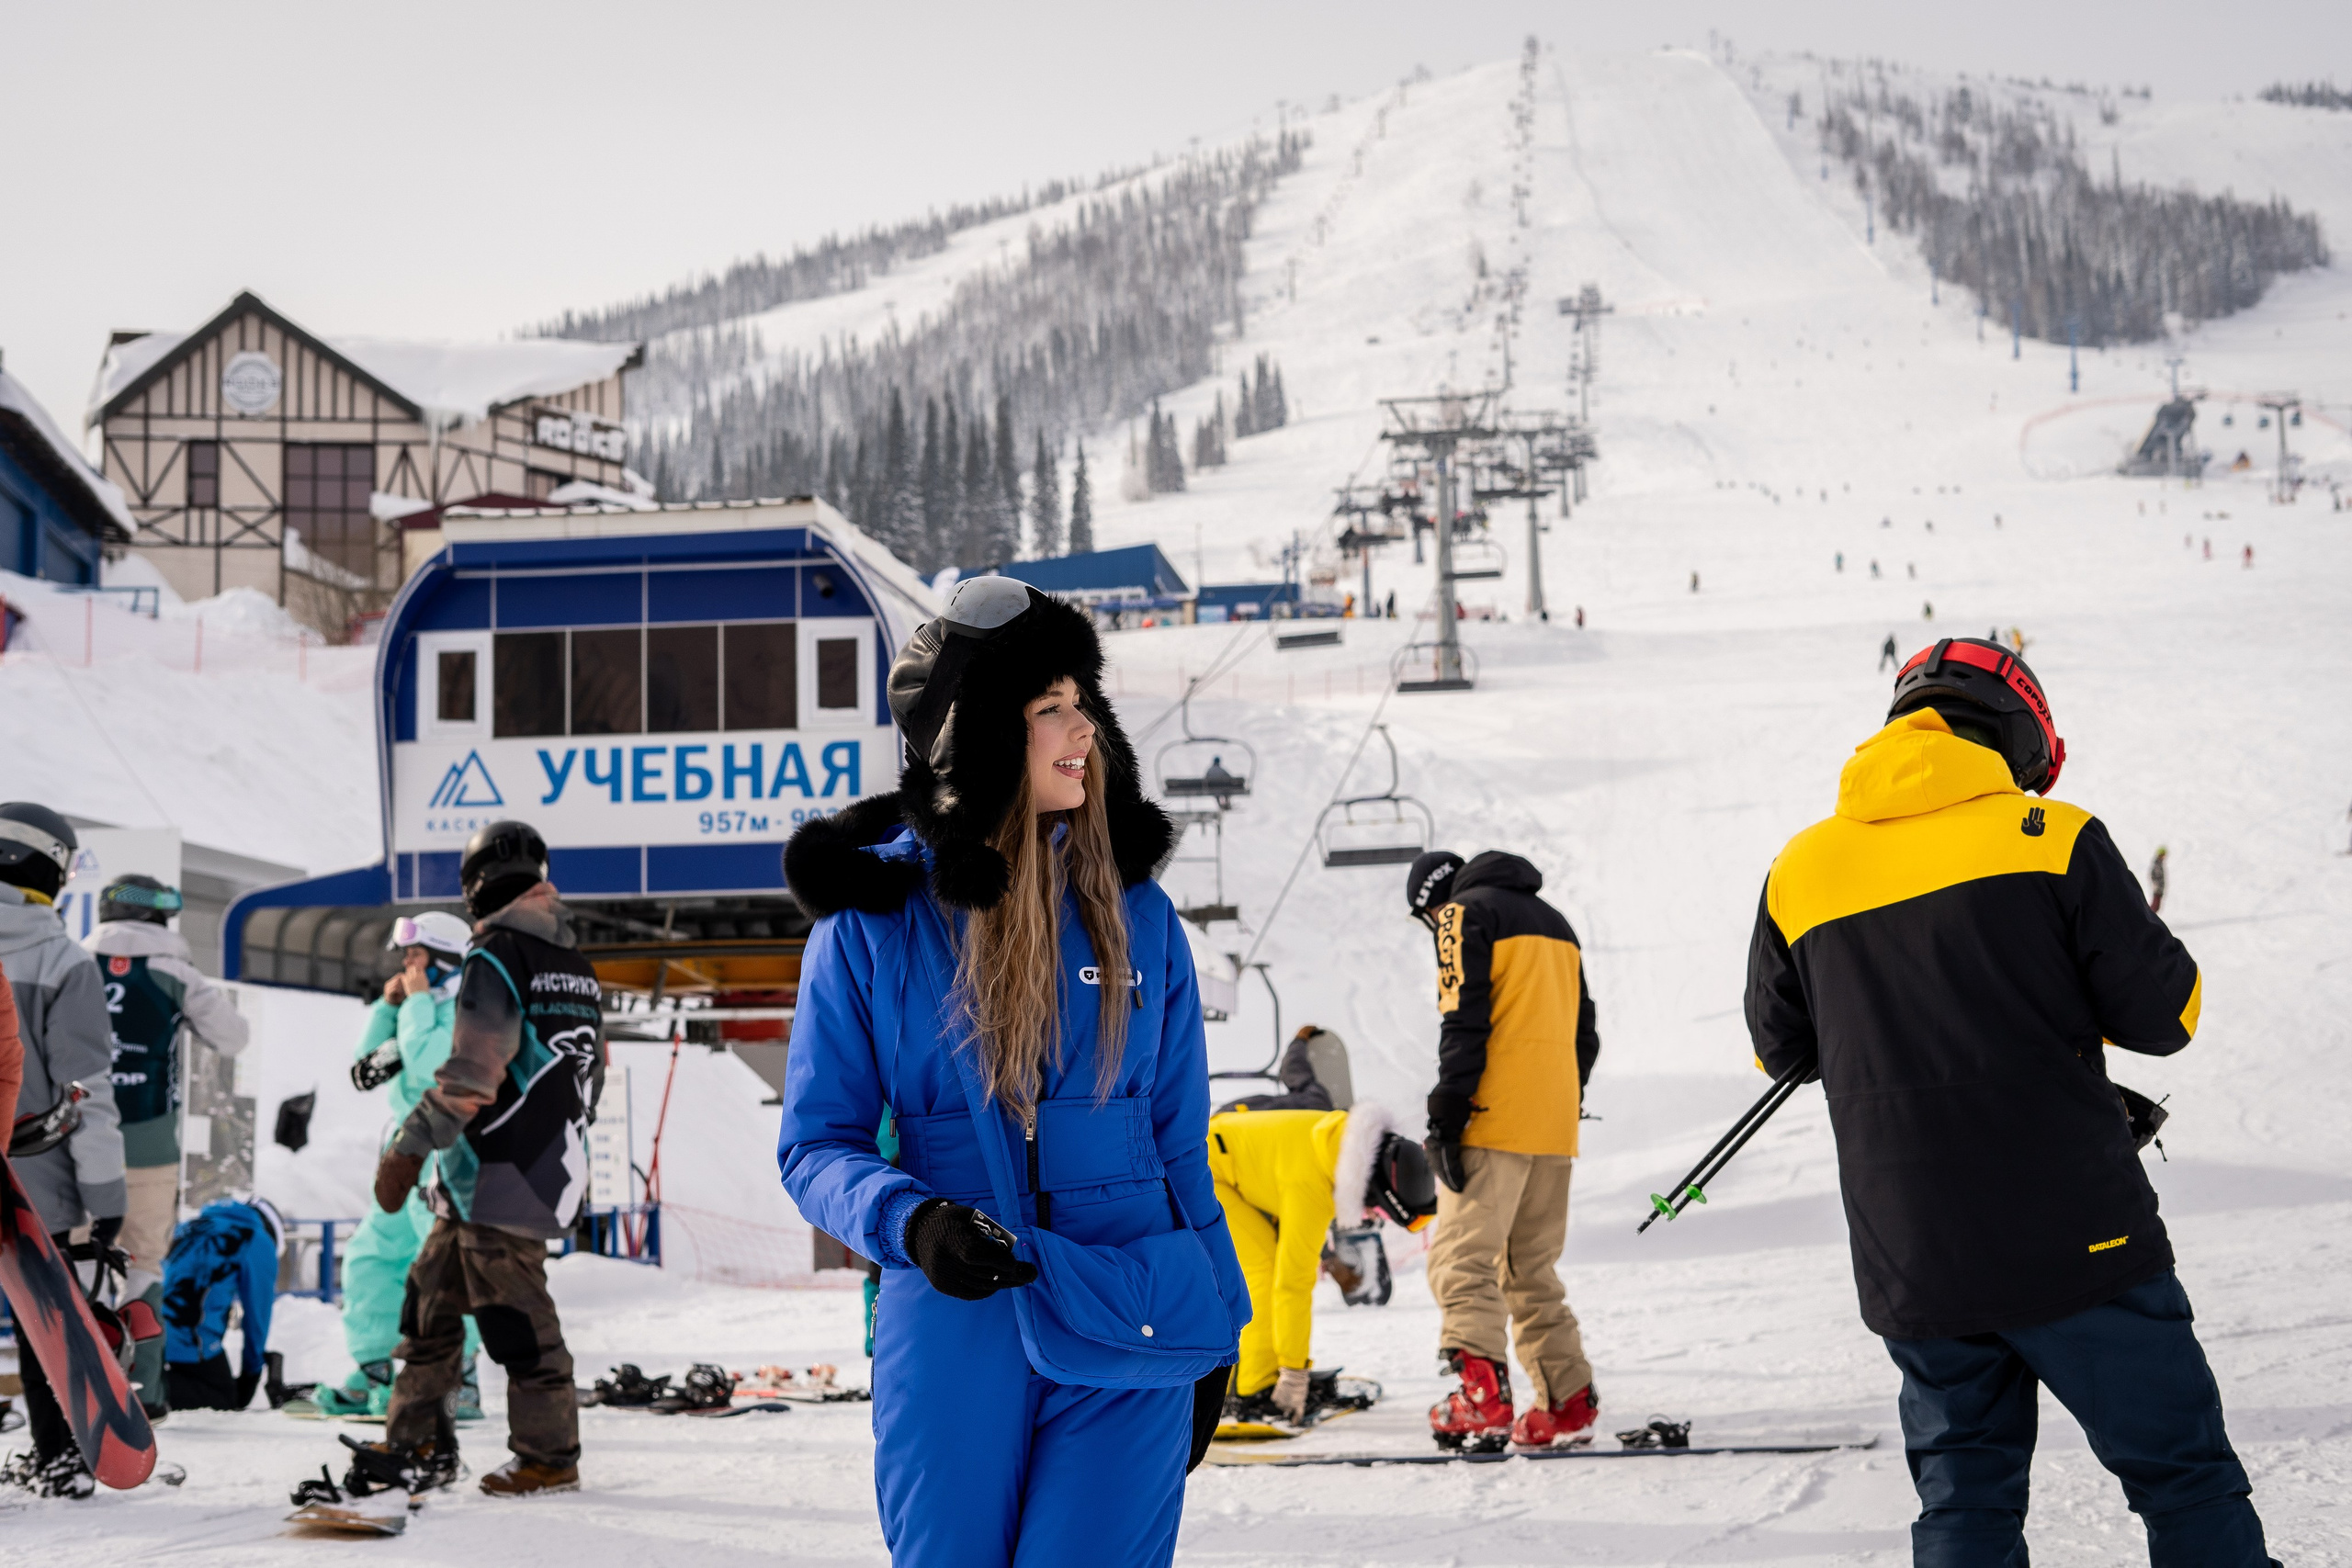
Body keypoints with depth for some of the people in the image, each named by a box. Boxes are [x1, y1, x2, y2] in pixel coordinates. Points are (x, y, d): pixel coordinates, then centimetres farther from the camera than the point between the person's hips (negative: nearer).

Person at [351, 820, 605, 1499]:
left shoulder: (495, 960, -14)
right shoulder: (576, 968, 14)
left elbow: (471, 1071, -21)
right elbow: (590, 1071, 21)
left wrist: (410, 1146, -17)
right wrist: (559, 1145, 31)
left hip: (496, 1179, -9)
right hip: (552, 1160, 9)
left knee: (516, 1319, -2)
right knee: (430, 1300, 14)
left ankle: (550, 1455, 6)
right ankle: (419, 1444, 18)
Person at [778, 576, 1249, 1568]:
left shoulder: (1132, 910, 6)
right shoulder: (870, 921, -2)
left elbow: (1179, 1141, 11)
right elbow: (816, 1143, 1)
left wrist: (1213, 1334, 12)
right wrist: (909, 1222, -19)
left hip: (1130, 1341, 1)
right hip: (950, 1332, -1)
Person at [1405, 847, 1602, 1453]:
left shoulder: (1465, 914, -1)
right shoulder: (1552, 920, 24)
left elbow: (1464, 1023, -13)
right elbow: (1583, 1029, 23)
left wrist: (1447, 1114, -14)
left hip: (1495, 1118, -8)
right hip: (1555, 1128, 8)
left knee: (1462, 1260, -11)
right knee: (1532, 1269, 15)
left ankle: (1482, 1394, -27)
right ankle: (1567, 1403, 11)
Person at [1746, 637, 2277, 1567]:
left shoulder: (1800, 871, 6)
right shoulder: (2053, 837, -5)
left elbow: (1778, 1047, 17)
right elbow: (2165, 1014, -3)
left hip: (1912, 1271, 4)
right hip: (2074, 1240, -4)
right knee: (2187, 1482, 5)